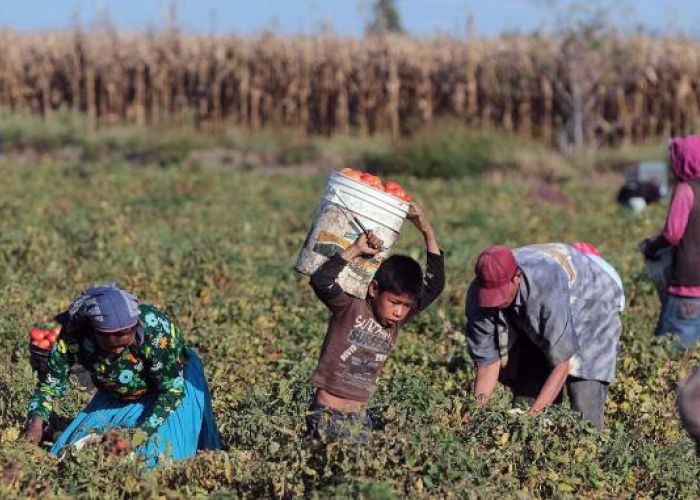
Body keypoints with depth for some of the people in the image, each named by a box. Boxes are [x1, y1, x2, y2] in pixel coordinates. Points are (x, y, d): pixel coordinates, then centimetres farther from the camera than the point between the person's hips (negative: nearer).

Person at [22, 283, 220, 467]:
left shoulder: (156, 329, -38)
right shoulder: (70, 335, -30)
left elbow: (172, 388, -28)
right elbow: (51, 381, -16)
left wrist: (143, 432, -36)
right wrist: (37, 423, -32)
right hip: (115, 398, 4)